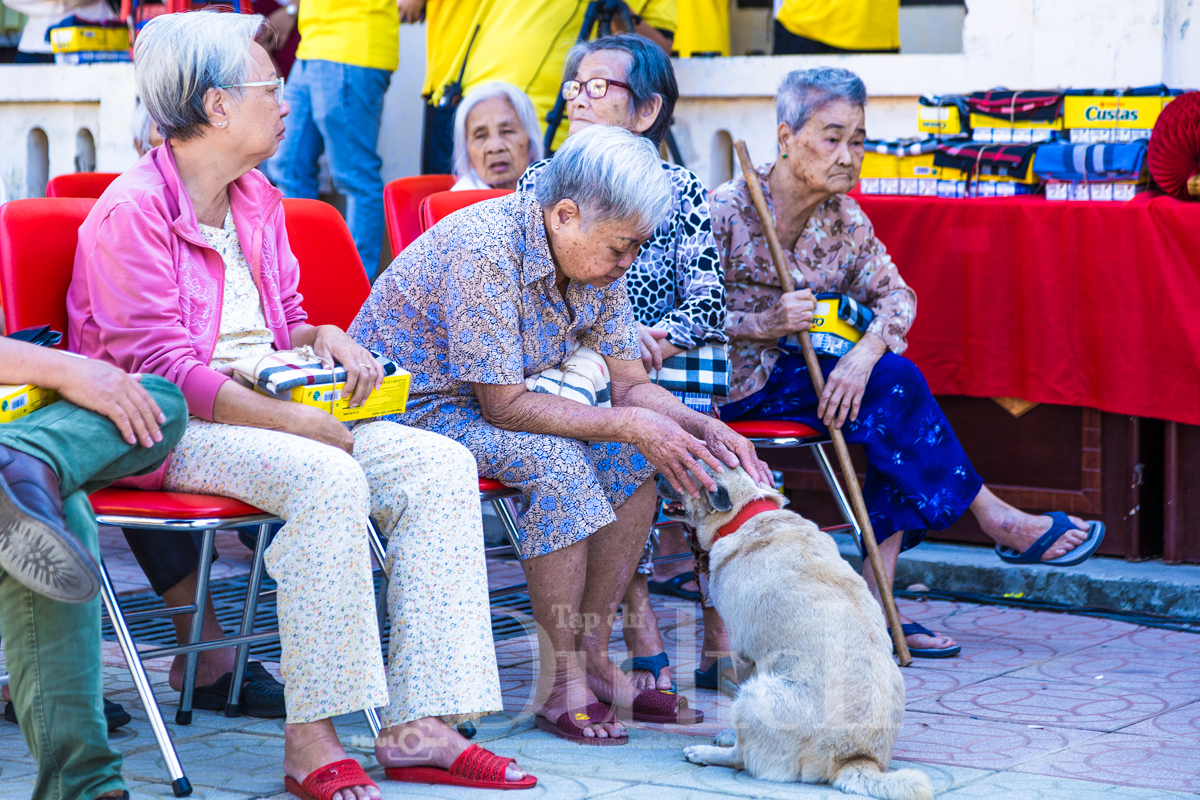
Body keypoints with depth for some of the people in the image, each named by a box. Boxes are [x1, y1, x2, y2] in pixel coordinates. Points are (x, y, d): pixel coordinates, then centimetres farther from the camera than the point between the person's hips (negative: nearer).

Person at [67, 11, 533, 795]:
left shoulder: (259, 203, 16)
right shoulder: (131, 214, -11)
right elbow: (163, 369, -17)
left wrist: (327, 339, 0)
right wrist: (296, 422, -22)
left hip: (267, 413, 8)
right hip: (171, 433, -8)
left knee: (441, 466, -13)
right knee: (329, 480, -36)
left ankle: (419, 723, -19)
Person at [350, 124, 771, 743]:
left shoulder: (595, 260, -3)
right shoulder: (484, 251, -29)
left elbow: (628, 384, 2)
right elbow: (504, 406, -29)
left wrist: (702, 427, -17)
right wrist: (629, 424, -30)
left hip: (492, 401, 9)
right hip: (412, 408, -9)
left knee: (638, 457, -8)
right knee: (559, 461, -31)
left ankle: (592, 655, -3)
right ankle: (560, 682, -21)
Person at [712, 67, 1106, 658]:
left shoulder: (845, 220, 4)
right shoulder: (725, 212, -15)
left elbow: (894, 292, -1)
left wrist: (868, 350, -21)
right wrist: (765, 325, -29)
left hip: (801, 370, 7)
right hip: (736, 386, -7)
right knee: (890, 384, -23)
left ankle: (875, 603, -19)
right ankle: (991, 516, -8)